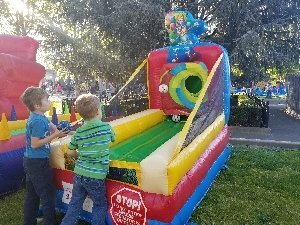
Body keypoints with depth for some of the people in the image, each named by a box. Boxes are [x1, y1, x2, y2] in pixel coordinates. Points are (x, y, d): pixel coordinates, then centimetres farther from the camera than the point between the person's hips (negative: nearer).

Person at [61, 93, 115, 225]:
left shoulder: (78, 132, 0)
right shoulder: (106, 127, -8)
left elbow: (70, 152, 6)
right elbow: (112, 138, 12)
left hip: (79, 174, 4)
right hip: (96, 177, -3)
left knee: (75, 204, 20)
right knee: (100, 205, 17)